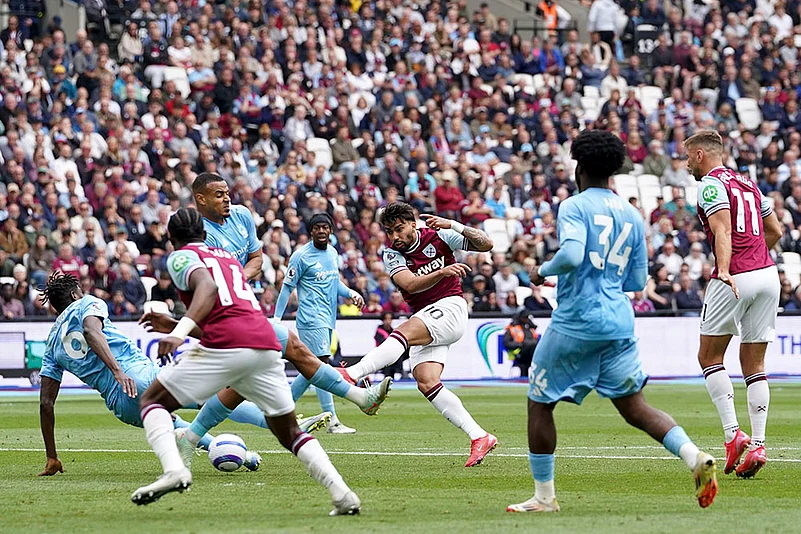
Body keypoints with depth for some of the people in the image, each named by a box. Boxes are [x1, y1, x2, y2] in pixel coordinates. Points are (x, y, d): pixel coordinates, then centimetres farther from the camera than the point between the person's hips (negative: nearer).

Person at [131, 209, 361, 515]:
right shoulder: (230, 258, 32)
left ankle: (173, 470, -18)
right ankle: (343, 494, 2)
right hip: (267, 343, 6)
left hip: (227, 346, -6)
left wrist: (180, 331, -23)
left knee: (151, 401, 8)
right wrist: (174, 326, 50)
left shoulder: (181, 257, 11)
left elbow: (207, 286, -11)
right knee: (290, 434, 19)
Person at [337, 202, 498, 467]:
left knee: (404, 332, -32)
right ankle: (479, 438, -15)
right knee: (426, 382, -14)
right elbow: (411, 284, -15)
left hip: (449, 307, -5)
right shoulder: (392, 255, 4)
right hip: (424, 321, 5)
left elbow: (486, 244, -3)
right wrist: (442, 271, -31)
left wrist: (453, 225, -16)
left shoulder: (438, 237, 0)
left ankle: (351, 374, -46)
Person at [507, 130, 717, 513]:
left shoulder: (574, 207, -5)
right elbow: (637, 281, 15)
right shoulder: (632, 215, 13)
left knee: (539, 404, 10)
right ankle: (695, 458, -16)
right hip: (619, 324, 6)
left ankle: (544, 496, 14)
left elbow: (571, 255, -22)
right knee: (634, 407, 7)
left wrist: (543, 271, -3)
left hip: (576, 321, -5)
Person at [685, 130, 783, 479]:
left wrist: (725, 271, -32)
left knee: (709, 357, 8)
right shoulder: (747, 183, 20)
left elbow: (723, 232, -20)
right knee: (754, 365, 9)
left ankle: (733, 434, -5)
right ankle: (757, 445, 0)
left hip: (736, 279, -7)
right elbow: (775, 231, 25)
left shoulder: (711, 184, -4)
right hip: (768, 274, 7)